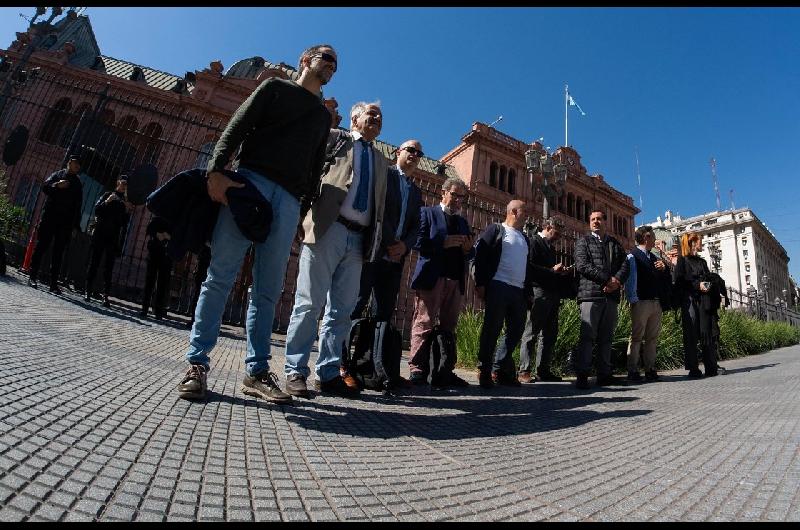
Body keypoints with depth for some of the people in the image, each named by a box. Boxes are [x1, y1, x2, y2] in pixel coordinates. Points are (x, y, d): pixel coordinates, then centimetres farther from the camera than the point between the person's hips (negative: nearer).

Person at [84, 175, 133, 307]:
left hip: (113, 237, 0)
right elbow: (96, 211, -1)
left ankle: (106, 296, -6)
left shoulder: (127, 202, 11)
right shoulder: (108, 195, 9)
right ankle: (88, 292, 5)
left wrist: (128, 210, -11)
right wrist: (106, 202, -14)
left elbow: (125, 224, 4)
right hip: (100, 233, 0)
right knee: (94, 263, 0)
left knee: (108, 267, -3)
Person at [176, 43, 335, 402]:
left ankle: (256, 371, 3)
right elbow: (236, 127, 5)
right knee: (221, 274, -8)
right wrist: (216, 169, -12)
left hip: (288, 199, 3)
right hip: (250, 180, -3)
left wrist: (305, 208, 7)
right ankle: (197, 362, -1)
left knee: (268, 289, -2)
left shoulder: (324, 115, 28)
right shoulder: (275, 87, 18)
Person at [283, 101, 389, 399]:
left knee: (342, 309, 5)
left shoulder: (381, 161, 25)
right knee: (309, 303, -4)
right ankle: (295, 371, 5)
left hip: (359, 239, 5)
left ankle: (328, 374, 13)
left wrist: (376, 241, 11)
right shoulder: (334, 138, 12)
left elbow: (380, 204, 20)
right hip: (328, 229, -5)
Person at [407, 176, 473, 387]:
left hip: (455, 281, 6)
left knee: (449, 327, 5)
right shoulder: (427, 213, 7)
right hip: (431, 278, -6)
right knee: (424, 325, -7)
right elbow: (418, 242, -6)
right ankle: (418, 371, -2)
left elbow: (467, 253, 25)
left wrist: (467, 249, 2)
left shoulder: (463, 222, 25)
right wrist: (444, 242, -14)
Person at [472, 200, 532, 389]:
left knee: (516, 330, 7)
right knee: (492, 329, -6)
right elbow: (480, 254, -6)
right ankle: (484, 371, 5)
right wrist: (480, 284, -14)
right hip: (498, 287, -7)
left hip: (519, 291, 7)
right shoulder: (496, 229, 3)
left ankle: (499, 369, 19)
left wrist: (529, 292, 15)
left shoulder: (524, 238, 24)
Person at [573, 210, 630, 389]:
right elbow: (582, 266, -6)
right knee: (587, 336, -9)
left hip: (611, 295, 5)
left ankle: (605, 374, 12)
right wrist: (608, 279, -11)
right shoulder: (583, 242, 9)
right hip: (590, 294, -5)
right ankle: (582, 375, -7)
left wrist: (617, 280, -9)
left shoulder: (615, 243, 23)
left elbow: (625, 264, 12)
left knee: (606, 337, 7)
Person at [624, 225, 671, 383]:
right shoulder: (632, 256, -1)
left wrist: (664, 268, 2)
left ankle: (650, 370, 11)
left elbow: (667, 280, 21)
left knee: (652, 338, 7)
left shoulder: (654, 258, 22)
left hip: (656, 303, 7)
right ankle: (633, 372, -5)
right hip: (641, 303, -7)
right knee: (636, 337, -7)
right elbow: (629, 280, -9)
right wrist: (633, 300, -15)